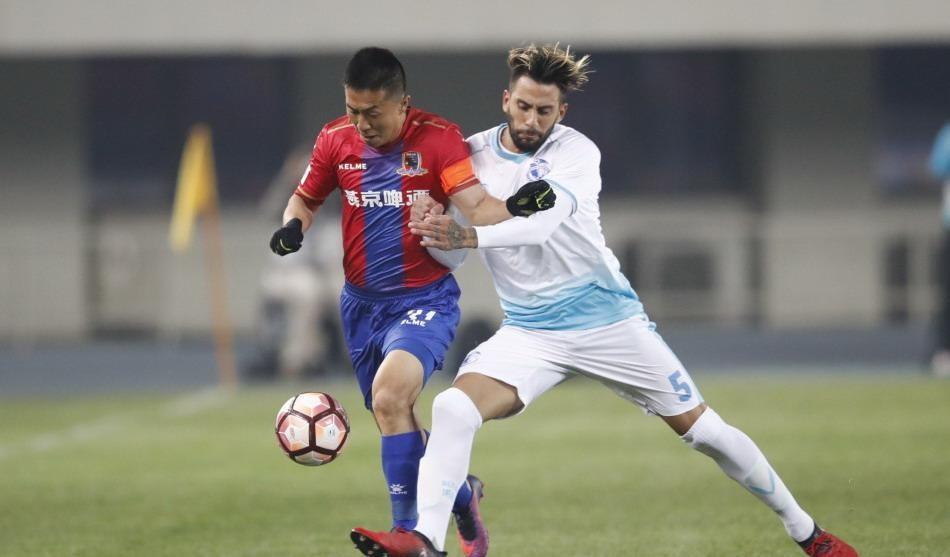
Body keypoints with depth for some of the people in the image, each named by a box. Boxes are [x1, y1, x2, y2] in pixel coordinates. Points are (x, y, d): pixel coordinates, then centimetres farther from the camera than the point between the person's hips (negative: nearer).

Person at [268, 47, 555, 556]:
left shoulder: (438, 138, -12)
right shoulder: (335, 141, 0)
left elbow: (474, 207, -20)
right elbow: (306, 197, 15)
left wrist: (513, 207, -41)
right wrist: (294, 224, -8)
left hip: (424, 299, -5)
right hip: (362, 304, 5)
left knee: (389, 394, -28)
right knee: (394, 419, 13)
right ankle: (460, 495, 40)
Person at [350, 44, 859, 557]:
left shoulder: (576, 152, -13)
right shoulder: (472, 156, -2)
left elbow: (541, 223, -31)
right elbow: (447, 257, 3)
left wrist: (467, 237, -46)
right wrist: (430, 225, -21)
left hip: (607, 318, -2)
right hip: (528, 331, 2)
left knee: (702, 429, 2)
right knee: (452, 408, -23)